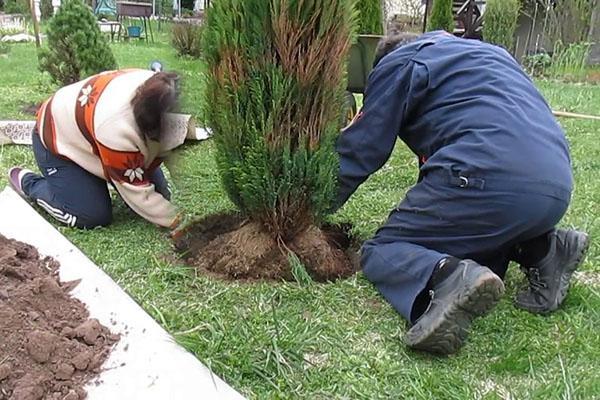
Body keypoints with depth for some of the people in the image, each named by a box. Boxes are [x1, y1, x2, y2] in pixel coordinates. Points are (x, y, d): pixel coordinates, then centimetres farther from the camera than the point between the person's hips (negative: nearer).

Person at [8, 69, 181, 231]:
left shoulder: (153, 86, -26)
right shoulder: (117, 130, -44)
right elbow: (137, 193, -32)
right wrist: (175, 221, -27)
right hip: (57, 141, -7)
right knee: (95, 217, -15)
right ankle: (27, 182, 7)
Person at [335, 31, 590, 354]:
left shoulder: (398, 63, 13)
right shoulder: (487, 52, 36)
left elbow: (360, 149, 8)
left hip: (486, 175, -8)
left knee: (382, 251, 2)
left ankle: (447, 276, -27)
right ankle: (542, 249, 7)